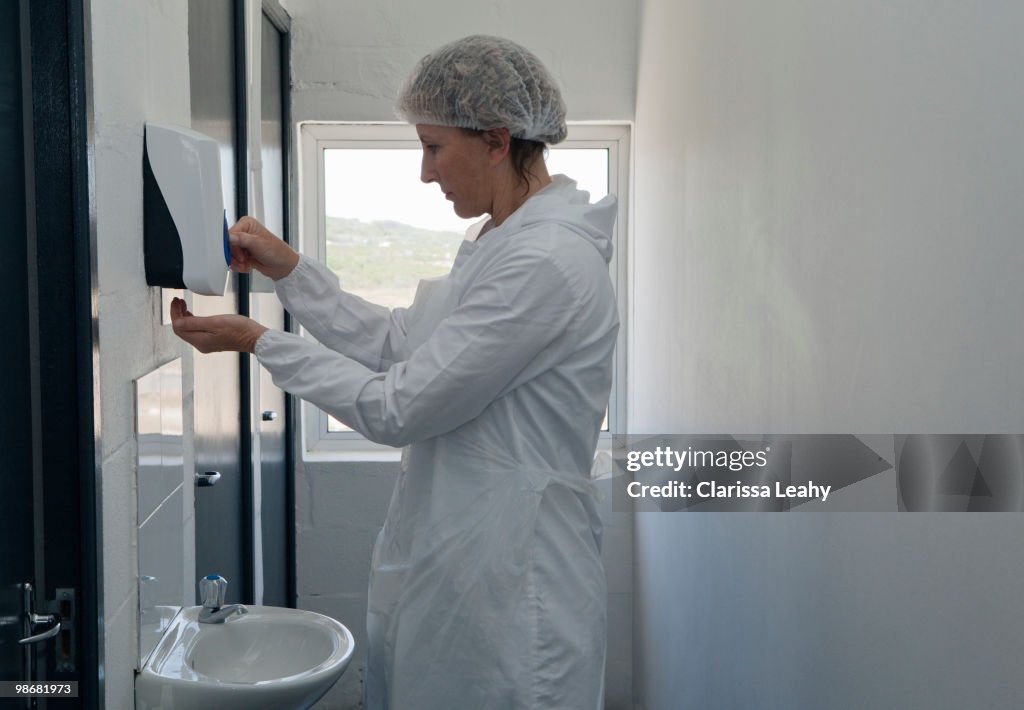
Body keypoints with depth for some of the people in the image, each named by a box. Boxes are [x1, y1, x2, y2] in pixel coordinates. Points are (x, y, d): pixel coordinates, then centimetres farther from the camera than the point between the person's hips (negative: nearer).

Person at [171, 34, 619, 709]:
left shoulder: (547, 263, -23)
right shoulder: (500, 240, 9)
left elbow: (397, 410, -20)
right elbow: (399, 345, 12)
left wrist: (258, 342, -11)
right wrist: (290, 269, 8)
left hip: (507, 584, -9)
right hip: (452, 558, 9)